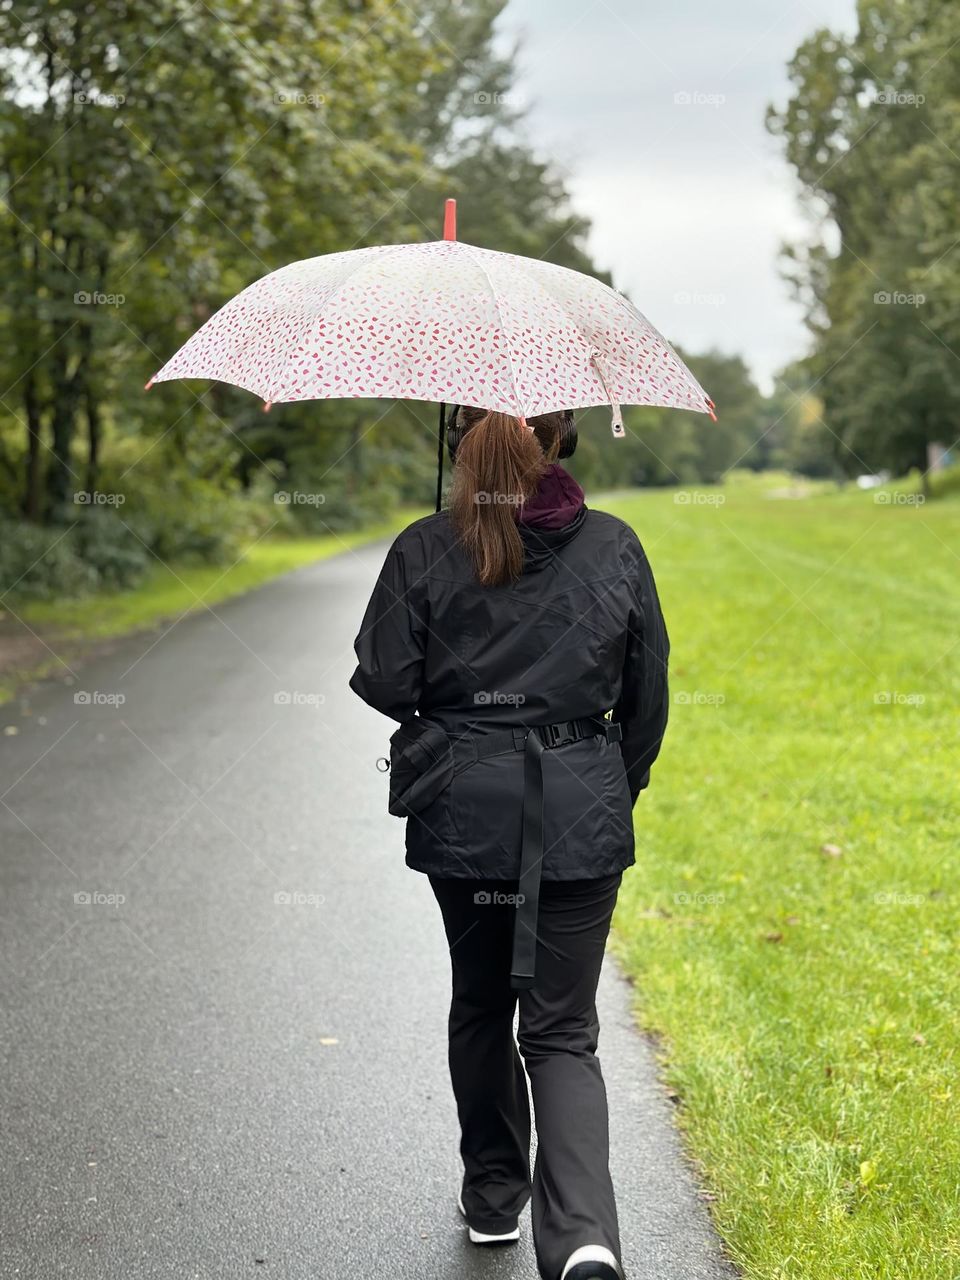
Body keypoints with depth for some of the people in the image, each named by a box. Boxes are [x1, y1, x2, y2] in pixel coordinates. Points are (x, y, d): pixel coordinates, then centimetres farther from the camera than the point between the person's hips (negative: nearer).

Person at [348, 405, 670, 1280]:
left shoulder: (424, 551, -7)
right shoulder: (615, 549, -3)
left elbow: (384, 685, -6)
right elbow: (648, 696, 3)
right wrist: (619, 791, 18)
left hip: (463, 812, 0)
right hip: (581, 815, 0)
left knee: (480, 1003, 21)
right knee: (562, 1029, 4)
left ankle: (494, 1197, 34)